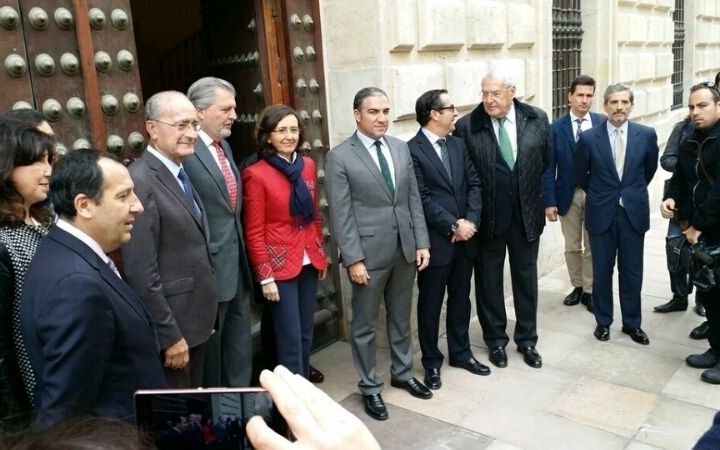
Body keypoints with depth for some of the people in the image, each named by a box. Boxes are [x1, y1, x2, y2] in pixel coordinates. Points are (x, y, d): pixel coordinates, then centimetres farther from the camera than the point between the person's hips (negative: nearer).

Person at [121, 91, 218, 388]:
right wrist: (170, 336, -18)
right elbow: (141, 273, -22)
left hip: (196, 318, 8)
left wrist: (205, 315, 14)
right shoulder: (140, 182, -20)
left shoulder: (181, 173, 9)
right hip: (170, 326, -8)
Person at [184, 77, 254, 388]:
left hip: (237, 267, 8)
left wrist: (242, 256, 14)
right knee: (209, 352, 11)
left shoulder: (224, 146, 12)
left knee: (240, 350, 19)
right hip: (209, 270, -8)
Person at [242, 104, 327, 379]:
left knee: (306, 334, 15)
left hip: (309, 263, 6)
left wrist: (322, 255, 13)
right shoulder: (256, 174, -11)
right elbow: (254, 233, -11)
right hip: (280, 266, -6)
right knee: (290, 339, 2)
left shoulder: (308, 165, 5)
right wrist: (265, 277, -12)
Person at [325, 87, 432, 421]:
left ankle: (402, 373, 38)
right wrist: (354, 259, -15)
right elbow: (341, 215, -12)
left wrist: (421, 242, 4)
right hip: (369, 253, -5)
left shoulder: (401, 148, 7)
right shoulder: (340, 157, -9)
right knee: (365, 325, 9)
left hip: (405, 249, 5)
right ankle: (370, 387, 25)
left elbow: (414, 199, 9)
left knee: (401, 318, 19)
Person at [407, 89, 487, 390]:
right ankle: (431, 361, 24)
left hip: (465, 238, 6)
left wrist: (470, 221, -8)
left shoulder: (458, 144, 9)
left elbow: (474, 184, 6)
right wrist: (453, 226, -16)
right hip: (435, 241, -6)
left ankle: (460, 352, 34)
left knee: (461, 299, 18)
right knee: (430, 304, 8)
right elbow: (422, 199, -16)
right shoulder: (411, 150, -13)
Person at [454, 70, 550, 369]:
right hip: (487, 216, -2)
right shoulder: (467, 126, -10)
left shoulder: (537, 119, -2)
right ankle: (495, 340, 30)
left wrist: (549, 200, 7)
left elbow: (547, 162, 8)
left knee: (526, 277, 14)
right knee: (489, 280, 11)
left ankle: (527, 339, 31)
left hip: (527, 213, 2)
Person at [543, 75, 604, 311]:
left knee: (592, 247, 8)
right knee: (572, 247, 12)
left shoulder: (603, 124, -2)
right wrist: (549, 201, -9)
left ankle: (589, 290, 21)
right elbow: (549, 168, -4)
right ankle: (577, 287, 29)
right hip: (568, 195, 0)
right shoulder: (556, 128, -4)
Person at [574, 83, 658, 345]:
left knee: (632, 271, 10)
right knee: (602, 271, 9)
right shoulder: (589, 138, -8)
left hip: (634, 212, 1)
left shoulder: (647, 135, -4)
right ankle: (603, 321, 25)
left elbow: (650, 168, 13)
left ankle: (632, 322, 26)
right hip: (602, 213, -1)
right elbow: (580, 173, 7)